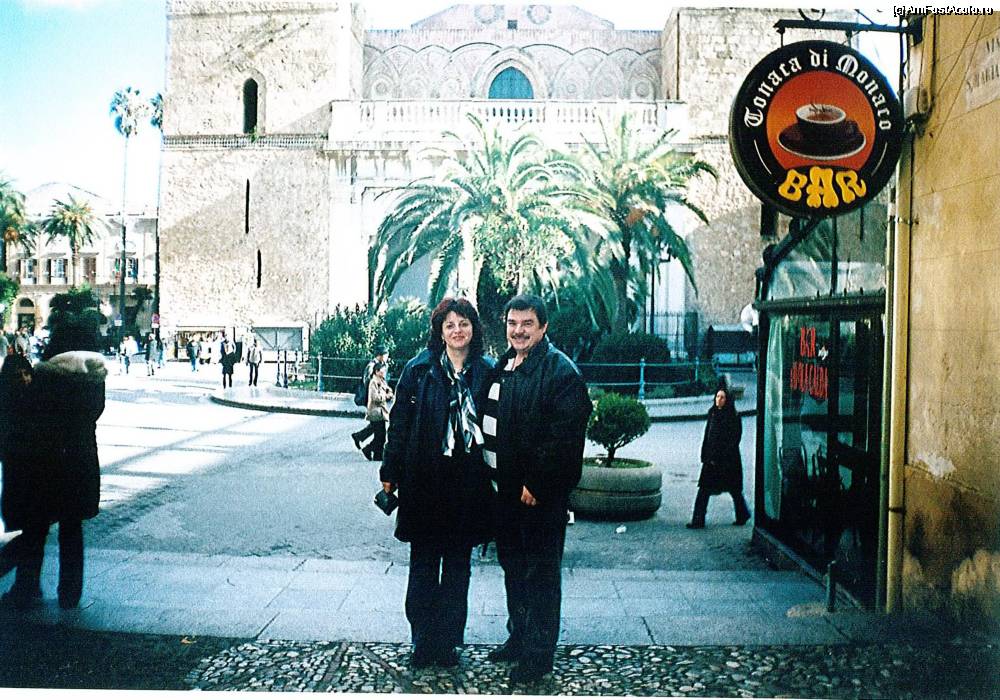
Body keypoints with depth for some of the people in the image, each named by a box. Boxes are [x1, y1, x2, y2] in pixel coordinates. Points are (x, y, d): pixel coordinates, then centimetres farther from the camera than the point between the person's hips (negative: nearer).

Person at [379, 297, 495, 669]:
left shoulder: (486, 371, 2)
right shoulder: (419, 369, -2)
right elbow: (399, 422, -2)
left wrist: (493, 477, 1)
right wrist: (391, 472, -3)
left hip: (468, 482, 1)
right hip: (425, 480, -1)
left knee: (458, 565, 11)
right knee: (423, 562, 7)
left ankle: (449, 641, 24)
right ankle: (422, 642, 20)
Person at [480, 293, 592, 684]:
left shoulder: (561, 371, -14)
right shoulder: (501, 368, 11)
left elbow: (564, 434, -19)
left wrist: (536, 484, -19)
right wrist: (491, 475, 10)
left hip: (543, 493, -8)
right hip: (507, 487, 8)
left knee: (541, 571, 3)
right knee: (512, 564, 19)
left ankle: (539, 653, 16)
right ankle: (518, 637, 35)